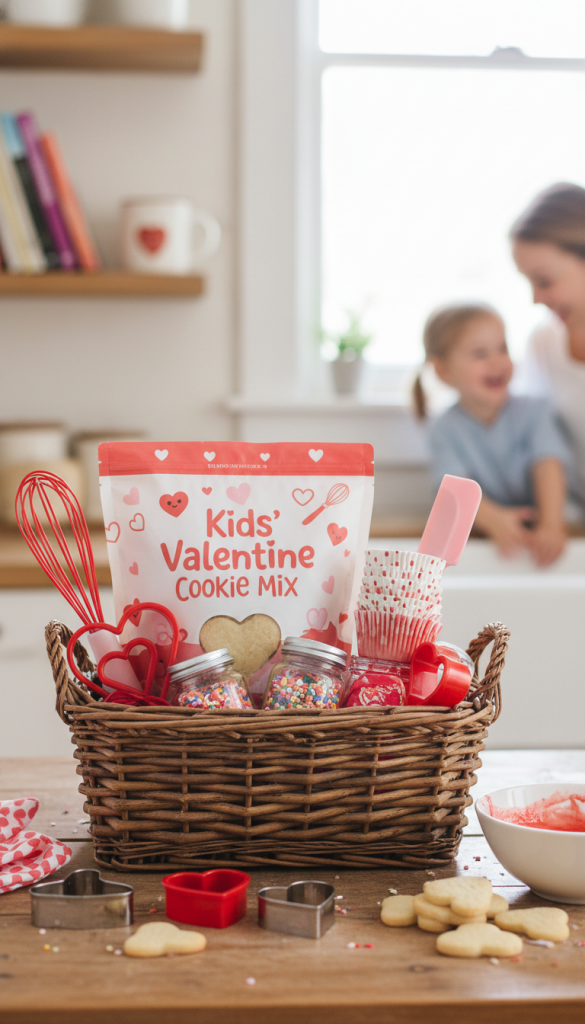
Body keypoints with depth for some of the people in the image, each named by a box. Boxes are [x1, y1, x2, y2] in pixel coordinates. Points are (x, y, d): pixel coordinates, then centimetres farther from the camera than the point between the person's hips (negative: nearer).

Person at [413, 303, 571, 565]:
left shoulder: (533, 411, 1)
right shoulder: (445, 430, -1)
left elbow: (548, 467, -15)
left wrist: (551, 526, -33)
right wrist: (493, 519, -37)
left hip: (537, 531, 0)